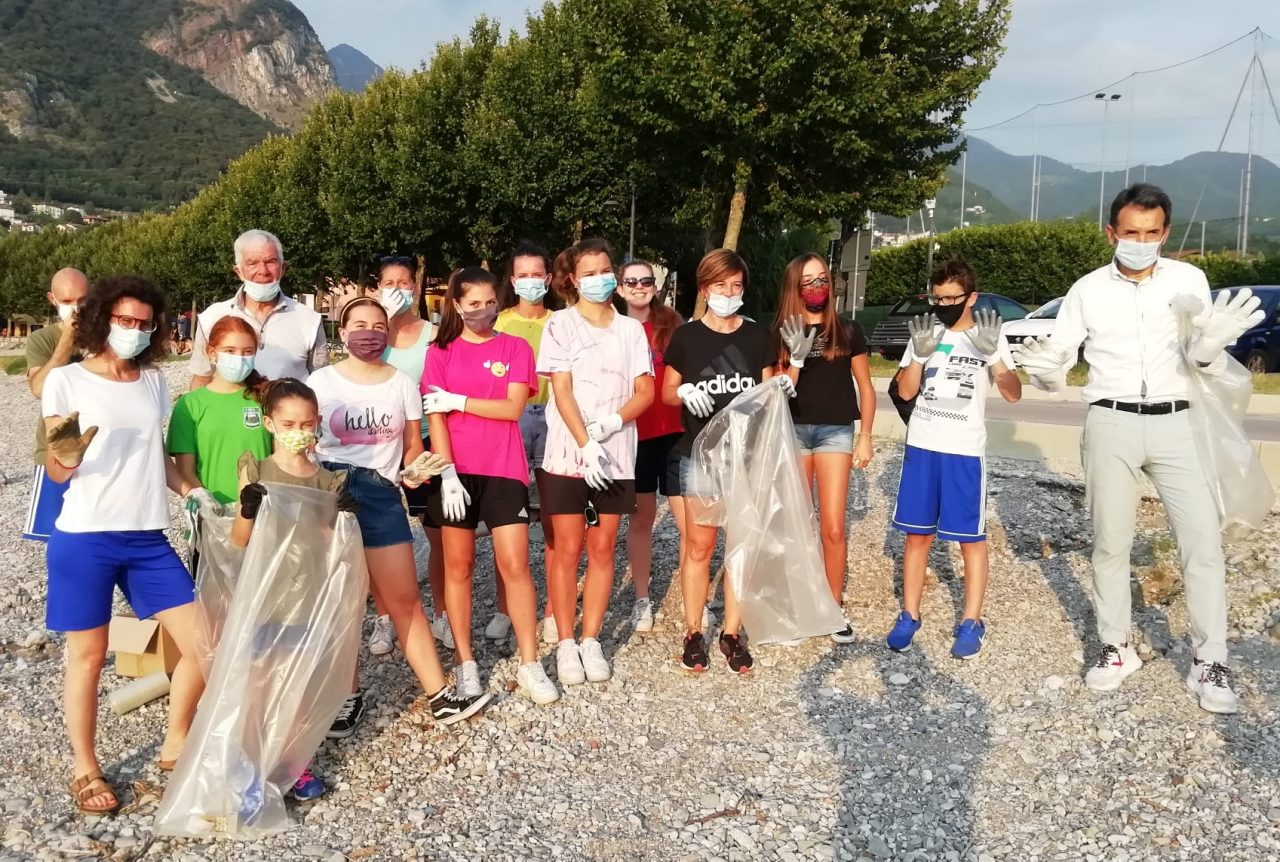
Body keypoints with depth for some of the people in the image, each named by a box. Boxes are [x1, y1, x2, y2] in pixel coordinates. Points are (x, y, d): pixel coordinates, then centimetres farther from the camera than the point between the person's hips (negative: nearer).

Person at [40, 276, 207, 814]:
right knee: (87, 655, 6)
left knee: (203, 644, 1)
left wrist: (191, 493, 4)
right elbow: (55, 472, -4)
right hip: (84, 538, -4)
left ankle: (175, 746, 22)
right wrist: (68, 456, -26)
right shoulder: (65, 380, -3)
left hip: (147, 538, 4)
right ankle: (86, 771, 24)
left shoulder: (153, 382, 11)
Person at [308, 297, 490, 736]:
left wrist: (413, 471, -9)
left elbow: (413, 445, 12)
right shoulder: (321, 382, 3)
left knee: (405, 599, 2)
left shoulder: (402, 384, 8)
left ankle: (440, 695, 7)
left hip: (381, 494, 1)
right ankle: (348, 694, 22)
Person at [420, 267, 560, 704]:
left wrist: (457, 400, -9)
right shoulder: (441, 353, 5)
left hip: (503, 471, 0)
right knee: (458, 566, 6)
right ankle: (466, 663, 17)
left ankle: (530, 664, 6)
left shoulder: (516, 348, 5)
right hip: (455, 471, 1)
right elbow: (435, 418, -2)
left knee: (515, 564, -3)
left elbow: (513, 407, -7)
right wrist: (447, 473, -12)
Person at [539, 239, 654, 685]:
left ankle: (591, 640, 15)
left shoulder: (631, 329, 10)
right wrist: (586, 444, -18)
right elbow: (562, 391, -7)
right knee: (567, 549, 0)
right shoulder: (561, 324, 1)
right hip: (568, 453, -3)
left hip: (616, 455, 3)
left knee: (602, 549, 6)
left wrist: (613, 422, -13)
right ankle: (566, 644, 9)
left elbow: (645, 392, 5)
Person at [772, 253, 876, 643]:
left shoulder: (847, 330, 3)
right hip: (793, 431, 1)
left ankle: (835, 607, 7)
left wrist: (865, 436, 2)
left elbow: (866, 388, 7)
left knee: (833, 526, -6)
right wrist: (796, 357, -16)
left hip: (836, 430, -1)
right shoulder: (783, 334, 4)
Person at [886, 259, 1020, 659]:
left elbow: (1013, 394, -8)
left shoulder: (988, 336, 0)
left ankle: (971, 623, 11)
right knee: (917, 534, 8)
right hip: (921, 447, 2)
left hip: (965, 451, -2)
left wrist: (993, 353, -23)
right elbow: (906, 391, 3)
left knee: (971, 538, 1)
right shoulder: (924, 333, 6)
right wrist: (919, 354, -13)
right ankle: (909, 617, 17)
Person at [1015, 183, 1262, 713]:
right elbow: (1056, 373, 5)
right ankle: (1115, 648, 21)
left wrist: (1211, 343, -20)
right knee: (1110, 545, 7)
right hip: (1112, 425, 0)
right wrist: (1044, 369, -20)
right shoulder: (1088, 290, 2)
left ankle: (1209, 662, 6)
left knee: (1203, 541, -4)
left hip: (1174, 424, 0)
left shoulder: (1189, 280, 2)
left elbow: (1205, 365, 3)